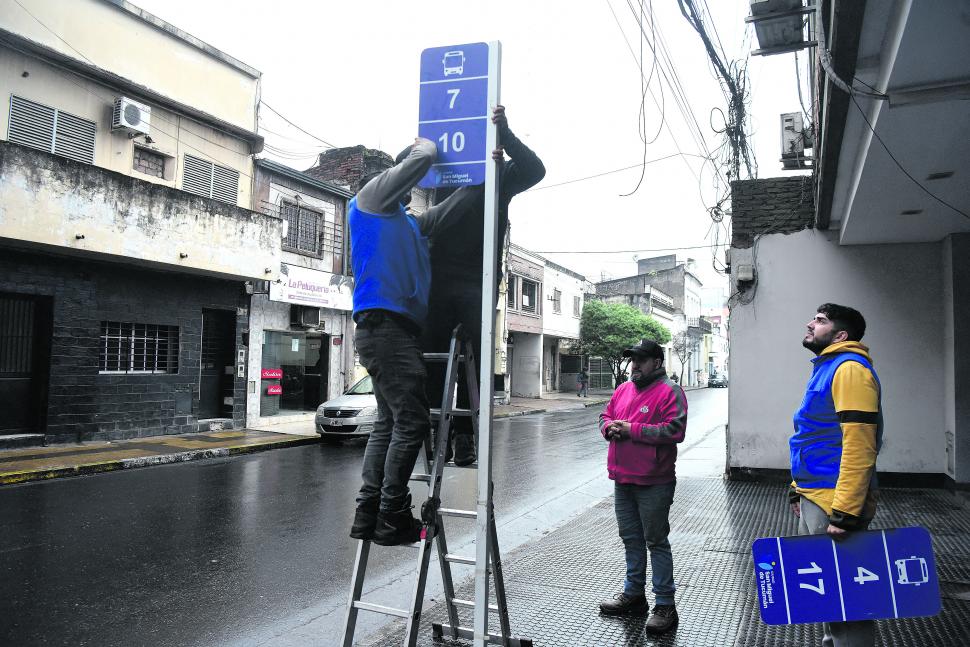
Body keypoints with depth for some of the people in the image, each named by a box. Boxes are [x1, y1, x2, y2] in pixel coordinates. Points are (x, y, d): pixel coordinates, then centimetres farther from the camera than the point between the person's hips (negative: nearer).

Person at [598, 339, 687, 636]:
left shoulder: (669, 391, -11)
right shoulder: (623, 389, 13)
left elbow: (674, 431, -21)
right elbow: (605, 416, 20)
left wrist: (632, 429, -20)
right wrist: (609, 427, -4)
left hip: (653, 483, -7)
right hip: (622, 480, 7)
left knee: (656, 542, 2)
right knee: (630, 538, 18)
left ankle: (665, 605, 14)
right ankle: (633, 594, 33)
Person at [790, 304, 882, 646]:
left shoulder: (849, 369, -15)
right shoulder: (826, 368, 16)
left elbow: (858, 446, -23)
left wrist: (844, 514, -25)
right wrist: (799, 488, 21)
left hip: (835, 504, -10)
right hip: (815, 500, 10)